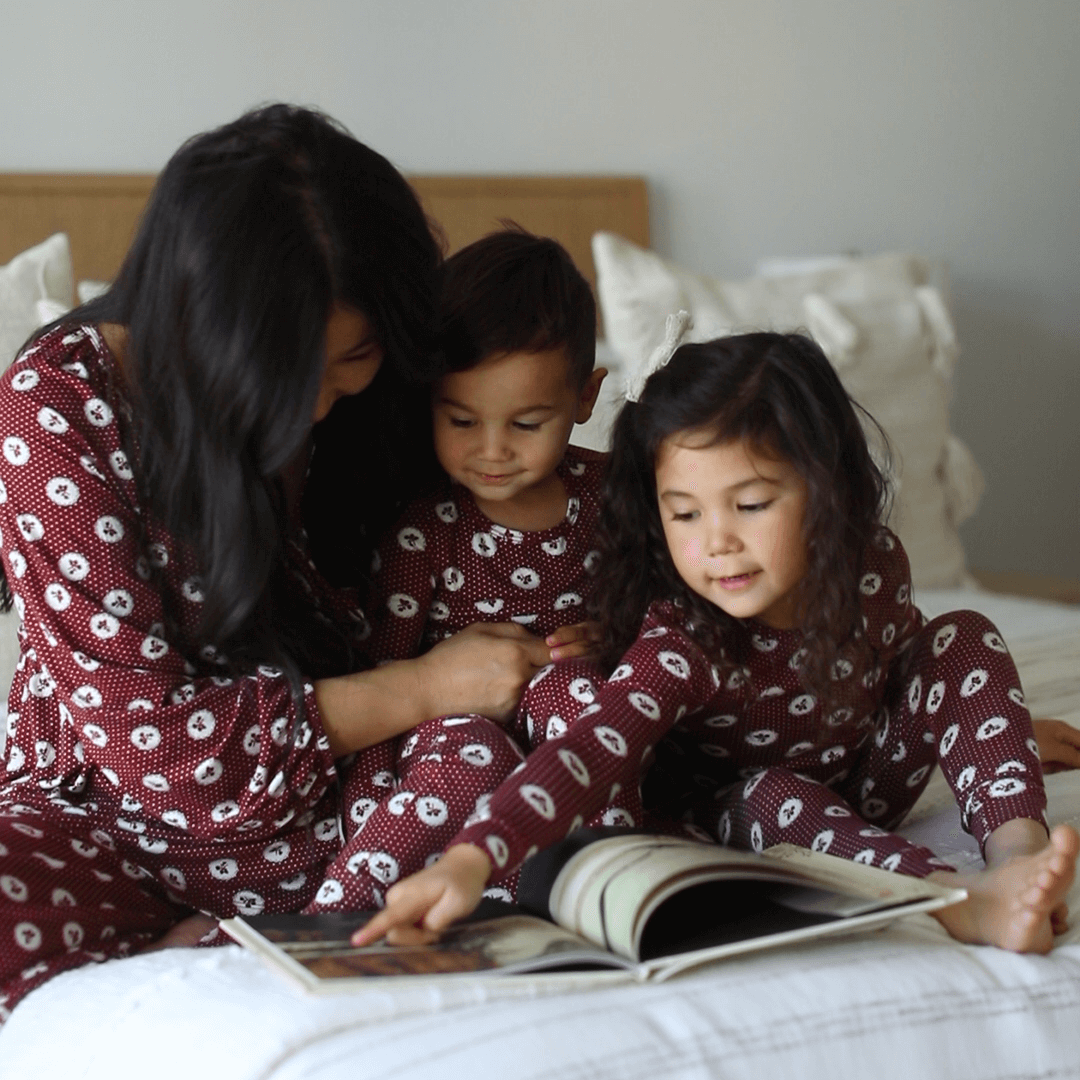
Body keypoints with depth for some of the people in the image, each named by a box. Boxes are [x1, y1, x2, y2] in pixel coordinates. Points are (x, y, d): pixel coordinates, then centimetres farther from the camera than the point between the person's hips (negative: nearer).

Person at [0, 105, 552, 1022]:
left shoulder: (371, 394, -7)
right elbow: (145, 738, -20)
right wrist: (421, 686, -19)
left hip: (316, 795, 4)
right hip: (108, 815, -3)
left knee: (476, 762, -30)